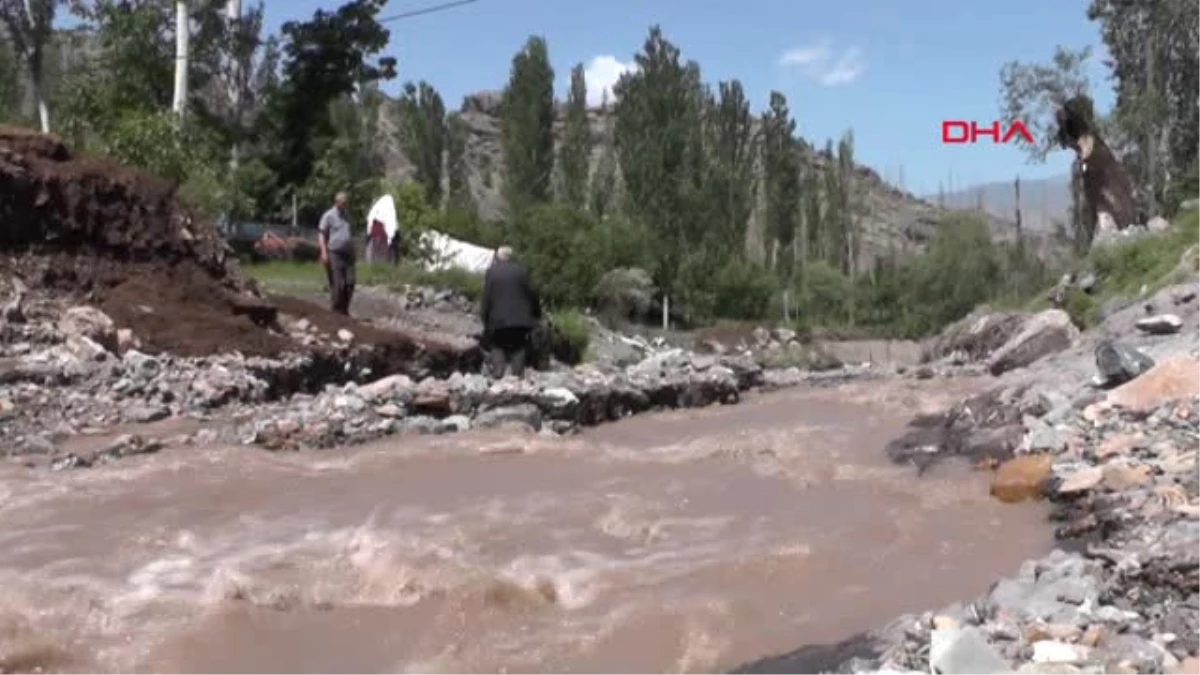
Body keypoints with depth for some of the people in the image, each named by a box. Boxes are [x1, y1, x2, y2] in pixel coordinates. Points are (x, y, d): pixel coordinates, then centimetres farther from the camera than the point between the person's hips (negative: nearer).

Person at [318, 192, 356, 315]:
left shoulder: (347, 217, 18)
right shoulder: (329, 216, -1)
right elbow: (322, 234, -4)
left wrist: (353, 253, 23)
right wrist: (324, 253, -14)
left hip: (347, 254, 6)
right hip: (334, 254, -6)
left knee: (350, 283, 1)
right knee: (337, 284, -7)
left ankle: (344, 309, 12)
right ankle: (335, 310, 3)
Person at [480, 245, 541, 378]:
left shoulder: (491, 272, -1)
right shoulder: (521, 270, 2)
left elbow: (486, 298, -3)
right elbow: (532, 293, 2)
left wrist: (485, 319, 3)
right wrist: (537, 312, 14)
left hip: (498, 319, -1)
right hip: (520, 318, 1)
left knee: (497, 345, 12)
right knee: (518, 346, 14)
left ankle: (498, 371, -6)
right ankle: (518, 372, 1)